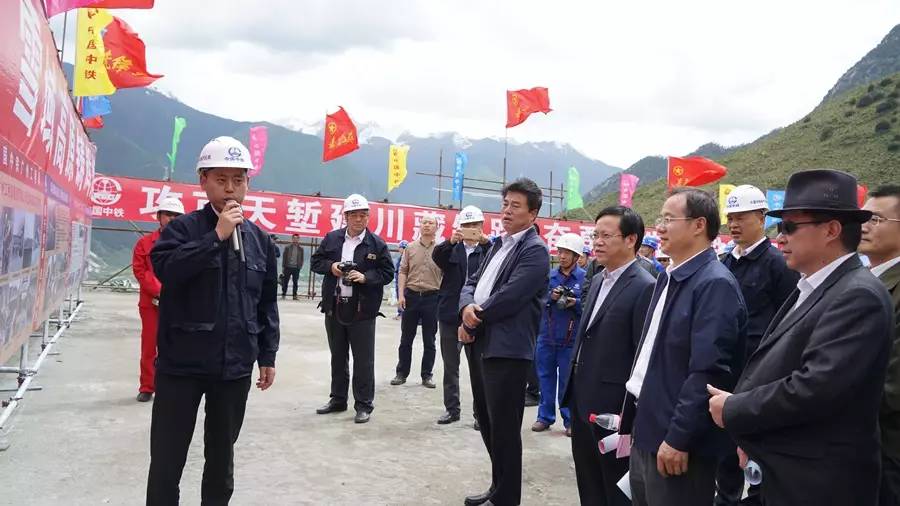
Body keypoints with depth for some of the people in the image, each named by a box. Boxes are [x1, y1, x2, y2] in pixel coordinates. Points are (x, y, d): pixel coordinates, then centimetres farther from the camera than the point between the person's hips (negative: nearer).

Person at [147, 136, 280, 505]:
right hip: (182, 364, -3)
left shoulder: (260, 239, 7)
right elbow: (164, 268, -23)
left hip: (235, 367, 3)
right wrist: (217, 236, -22)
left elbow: (267, 303, 12)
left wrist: (267, 356, 11)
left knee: (222, 456, 16)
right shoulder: (183, 228, -3)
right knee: (167, 458, 4)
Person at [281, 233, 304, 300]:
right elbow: (284, 258, 2)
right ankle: (283, 294, 13)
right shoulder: (287, 247, 2)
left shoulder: (300, 248, 5)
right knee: (285, 282, 4)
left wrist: (300, 266, -2)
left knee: (295, 282, 3)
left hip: (296, 268, 1)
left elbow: (301, 259, 8)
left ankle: (295, 295, 8)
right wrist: (283, 267, -2)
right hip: (288, 267, 0)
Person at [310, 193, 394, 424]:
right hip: (334, 307, 4)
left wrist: (366, 277, -17)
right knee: (338, 357, 15)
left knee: (363, 359, 0)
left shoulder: (377, 244, -3)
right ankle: (338, 399, 28)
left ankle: (364, 405, 10)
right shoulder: (332, 238, 6)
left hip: (362, 310, -3)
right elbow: (315, 262, 12)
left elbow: (388, 272, -2)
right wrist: (330, 267, -8)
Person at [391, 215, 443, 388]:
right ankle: (402, 373, 18)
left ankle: (427, 375, 17)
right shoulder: (410, 248, 5)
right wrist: (401, 294, -3)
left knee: (429, 340, 7)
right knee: (406, 338, 8)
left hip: (432, 297, -1)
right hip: (411, 295, 1)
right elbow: (403, 272, 4)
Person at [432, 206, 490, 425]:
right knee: (450, 366, 11)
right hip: (450, 314, 3)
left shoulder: (488, 249, 3)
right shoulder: (452, 249, 9)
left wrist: (486, 242, -32)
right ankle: (452, 409, 21)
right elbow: (437, 257, -12)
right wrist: (451, 242, -31)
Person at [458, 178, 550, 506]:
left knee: (504, 427, 2)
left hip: (507, 349, -9)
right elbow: (472, 282, 13)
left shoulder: (534, 250, -11)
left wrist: (475, 318, -8)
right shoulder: (499, 244, 17)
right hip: (481, 343, 9)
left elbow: (509, 298, -20)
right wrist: (467, 307, -8)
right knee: (485, 420, 18)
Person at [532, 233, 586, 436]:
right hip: (546, 336, 3)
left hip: (571, 340, -3)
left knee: (568, 381, 5)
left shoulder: (585, 278, -4)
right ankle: (545, 416, 22)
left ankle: (570, 420, 18)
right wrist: (550, 297, -13)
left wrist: (575, 303, -20)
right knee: (546, 378, 10)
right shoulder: (549, 275, 5)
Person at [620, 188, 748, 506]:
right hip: (646, 431, 8)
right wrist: (631, 411, 16)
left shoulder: (715, 284, -17)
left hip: (678, 440, -8)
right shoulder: (669, 278, 12)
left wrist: (678, 438, -21)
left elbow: (708, 372, -22)